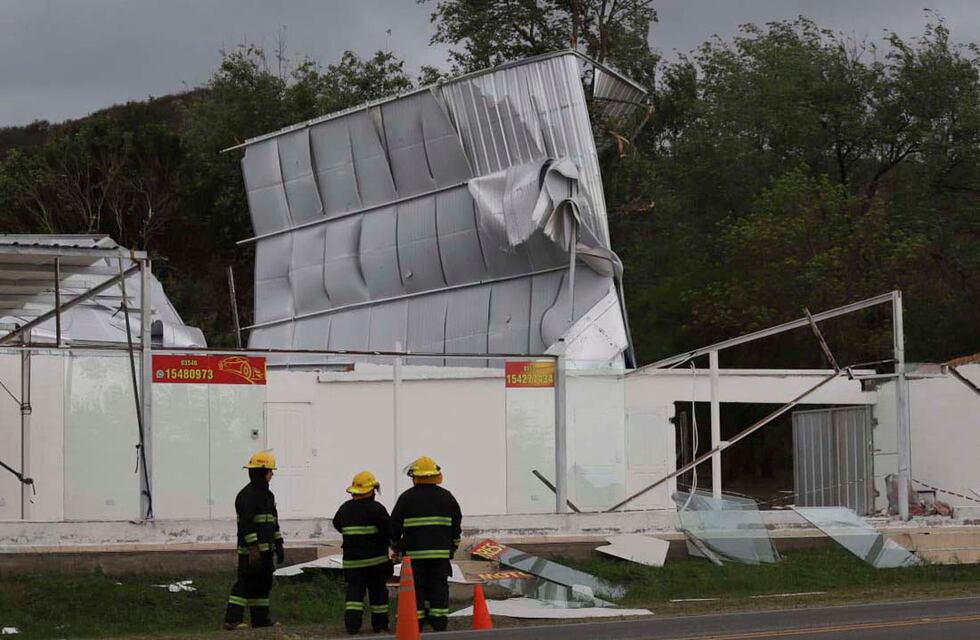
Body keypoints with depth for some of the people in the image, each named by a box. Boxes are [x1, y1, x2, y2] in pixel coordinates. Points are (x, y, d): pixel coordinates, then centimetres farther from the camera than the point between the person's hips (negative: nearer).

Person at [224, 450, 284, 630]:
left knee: (263, 582, 13)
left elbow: (274, 521, 23)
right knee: (245, 582, -12)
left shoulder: (267, 495, 17)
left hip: (266, 548, 10)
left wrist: (278, 546, 21)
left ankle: (261, 618, 20)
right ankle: (232, 619, -13)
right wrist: (253, 548, -25)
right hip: (251, 550, -10)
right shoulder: (247, 495, -14)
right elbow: (247, 523, -21)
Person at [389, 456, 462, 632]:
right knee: (439, 587, 4)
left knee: (416, 588, 2)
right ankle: (440, 625, 0)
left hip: (414, 552, -1)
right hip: (441, 552, 1)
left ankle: (415, 627, 2)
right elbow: (456, 525, 11)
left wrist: (395, 546, 21)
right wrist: (453, 547, 23)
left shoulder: (406, 498, 0)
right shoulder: (446, 497, 6)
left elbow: (395, 525, 5)